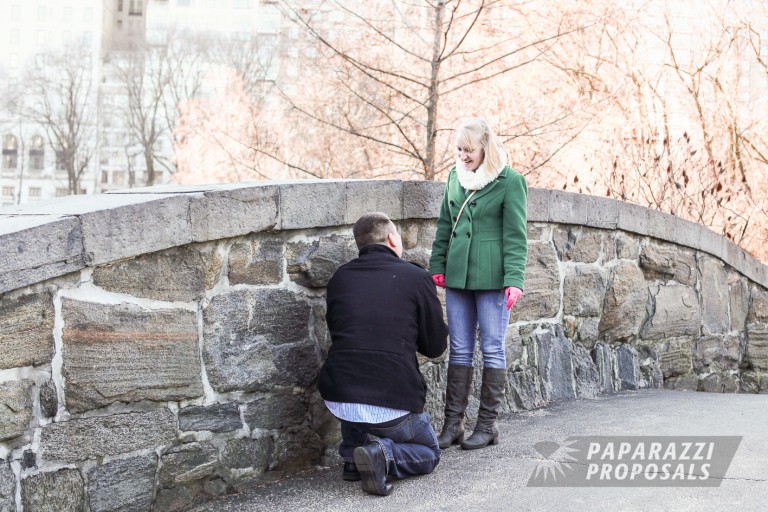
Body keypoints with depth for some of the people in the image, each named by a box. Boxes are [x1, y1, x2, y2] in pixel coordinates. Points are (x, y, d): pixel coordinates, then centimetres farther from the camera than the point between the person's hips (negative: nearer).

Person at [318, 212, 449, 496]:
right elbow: (436, 347, 6)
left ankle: (353, 457, 22)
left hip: (338, 401, 3)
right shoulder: (417, 277, -2)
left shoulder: (339, 277, 8)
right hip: (392, 403, -3)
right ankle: (384, 454, -8)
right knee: (428, 454, 24)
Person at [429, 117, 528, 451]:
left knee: (492, 349, 3)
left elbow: (515, 235, -9)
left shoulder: (509, 181, -7)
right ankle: (452, 423, 13)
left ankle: (487, 425, 10)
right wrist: (437, 266, 13)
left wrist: (514, 279, -15)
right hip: (458, 276, 6)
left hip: (491, 278, -5)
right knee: (459, 350, 8)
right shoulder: (455, 178, 11)